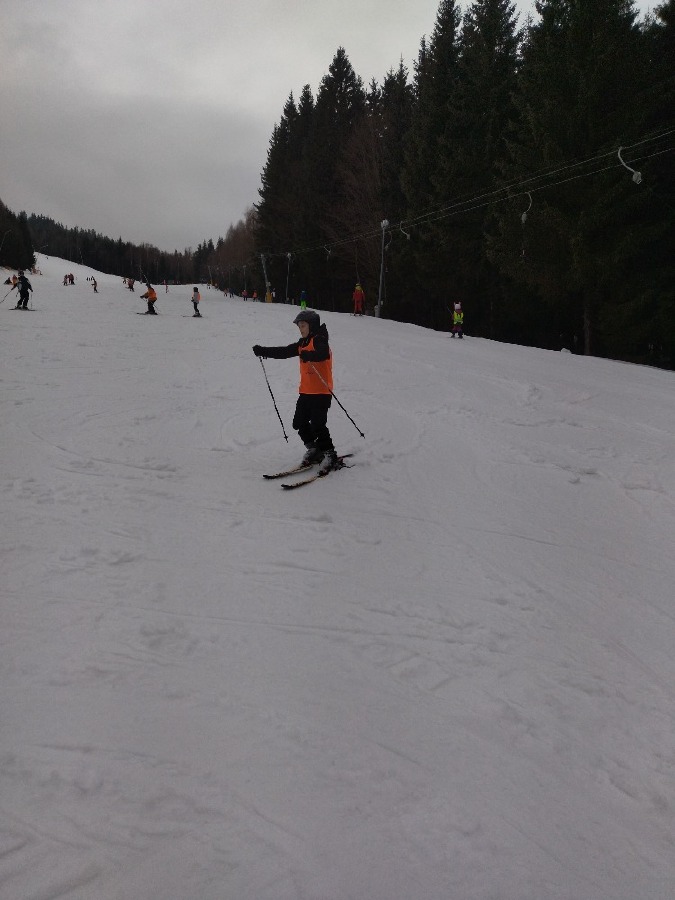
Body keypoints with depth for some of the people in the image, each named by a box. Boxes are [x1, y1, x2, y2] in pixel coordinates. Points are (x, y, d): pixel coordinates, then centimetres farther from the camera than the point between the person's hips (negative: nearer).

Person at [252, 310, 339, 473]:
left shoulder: (320, 340, -10)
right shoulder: (303, 343, 17)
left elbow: (323, 354, -31)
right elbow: (284, 352, 19)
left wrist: (309, 355, -48)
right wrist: (263, 351, 14)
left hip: (321, 392, -9)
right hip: (306, 391, 9)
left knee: (317, 424, -14)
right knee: (299, 423, 8)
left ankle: (329, 455, -3)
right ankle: (314, 450, 22)